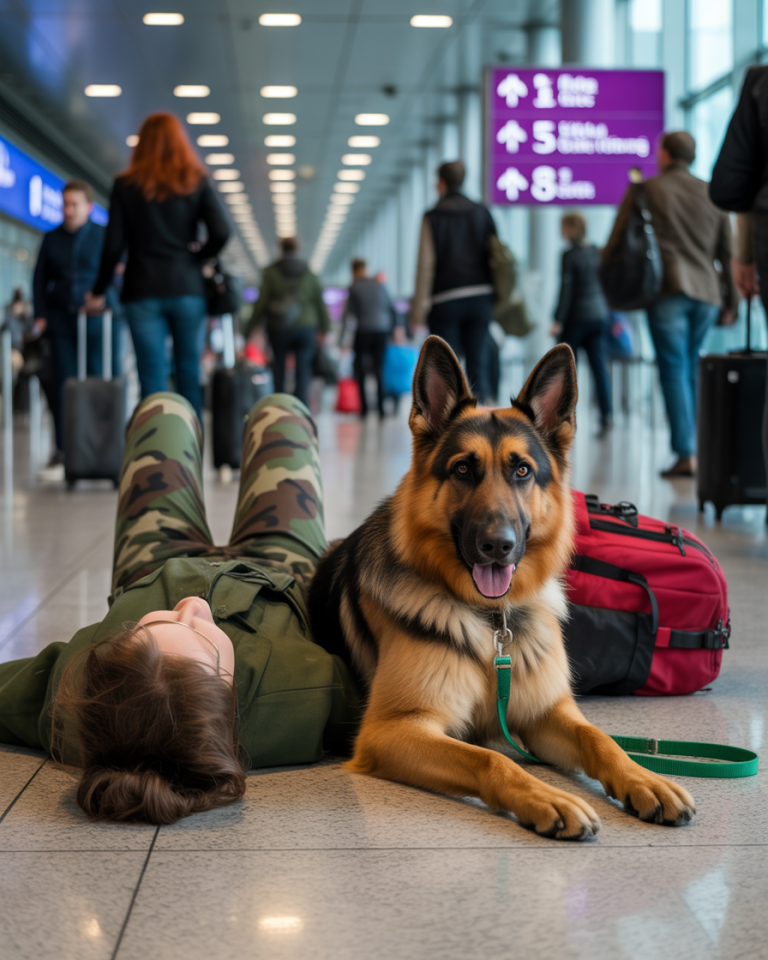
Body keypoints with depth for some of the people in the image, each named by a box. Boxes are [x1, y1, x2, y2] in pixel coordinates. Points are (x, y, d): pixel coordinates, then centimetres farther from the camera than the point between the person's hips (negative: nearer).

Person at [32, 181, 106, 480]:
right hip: (60, 319, 2)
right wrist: (40, 315, 4)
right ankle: (62, 453, -2)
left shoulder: (103, 236, 5)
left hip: (94, 318, -2)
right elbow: (40, 279, 15)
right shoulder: (52, 239, 13)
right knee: (62, 385, -4)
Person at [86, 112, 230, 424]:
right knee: (189, 375, 7)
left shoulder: (125, 186, 2)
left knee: (152, 378, -1)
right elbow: (221, 234, -8)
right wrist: (197, 257, 10)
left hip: (142, 292, 0)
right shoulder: (196, 182, 3)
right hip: (187, 289, 1)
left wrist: (98, 292, 10)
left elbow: (114, 246, -1)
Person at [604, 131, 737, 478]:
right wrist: (730, 300, 19)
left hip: (668, 291, -4)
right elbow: (727, 251, 15)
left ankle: (686, 455, -13)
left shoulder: (645, 190, 2)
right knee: (693, 371, 13)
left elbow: (616, 242, 1)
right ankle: (696, 447, 10)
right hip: (706, 292, 4)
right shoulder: (711, 194, 14)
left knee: (674, 371, -5)